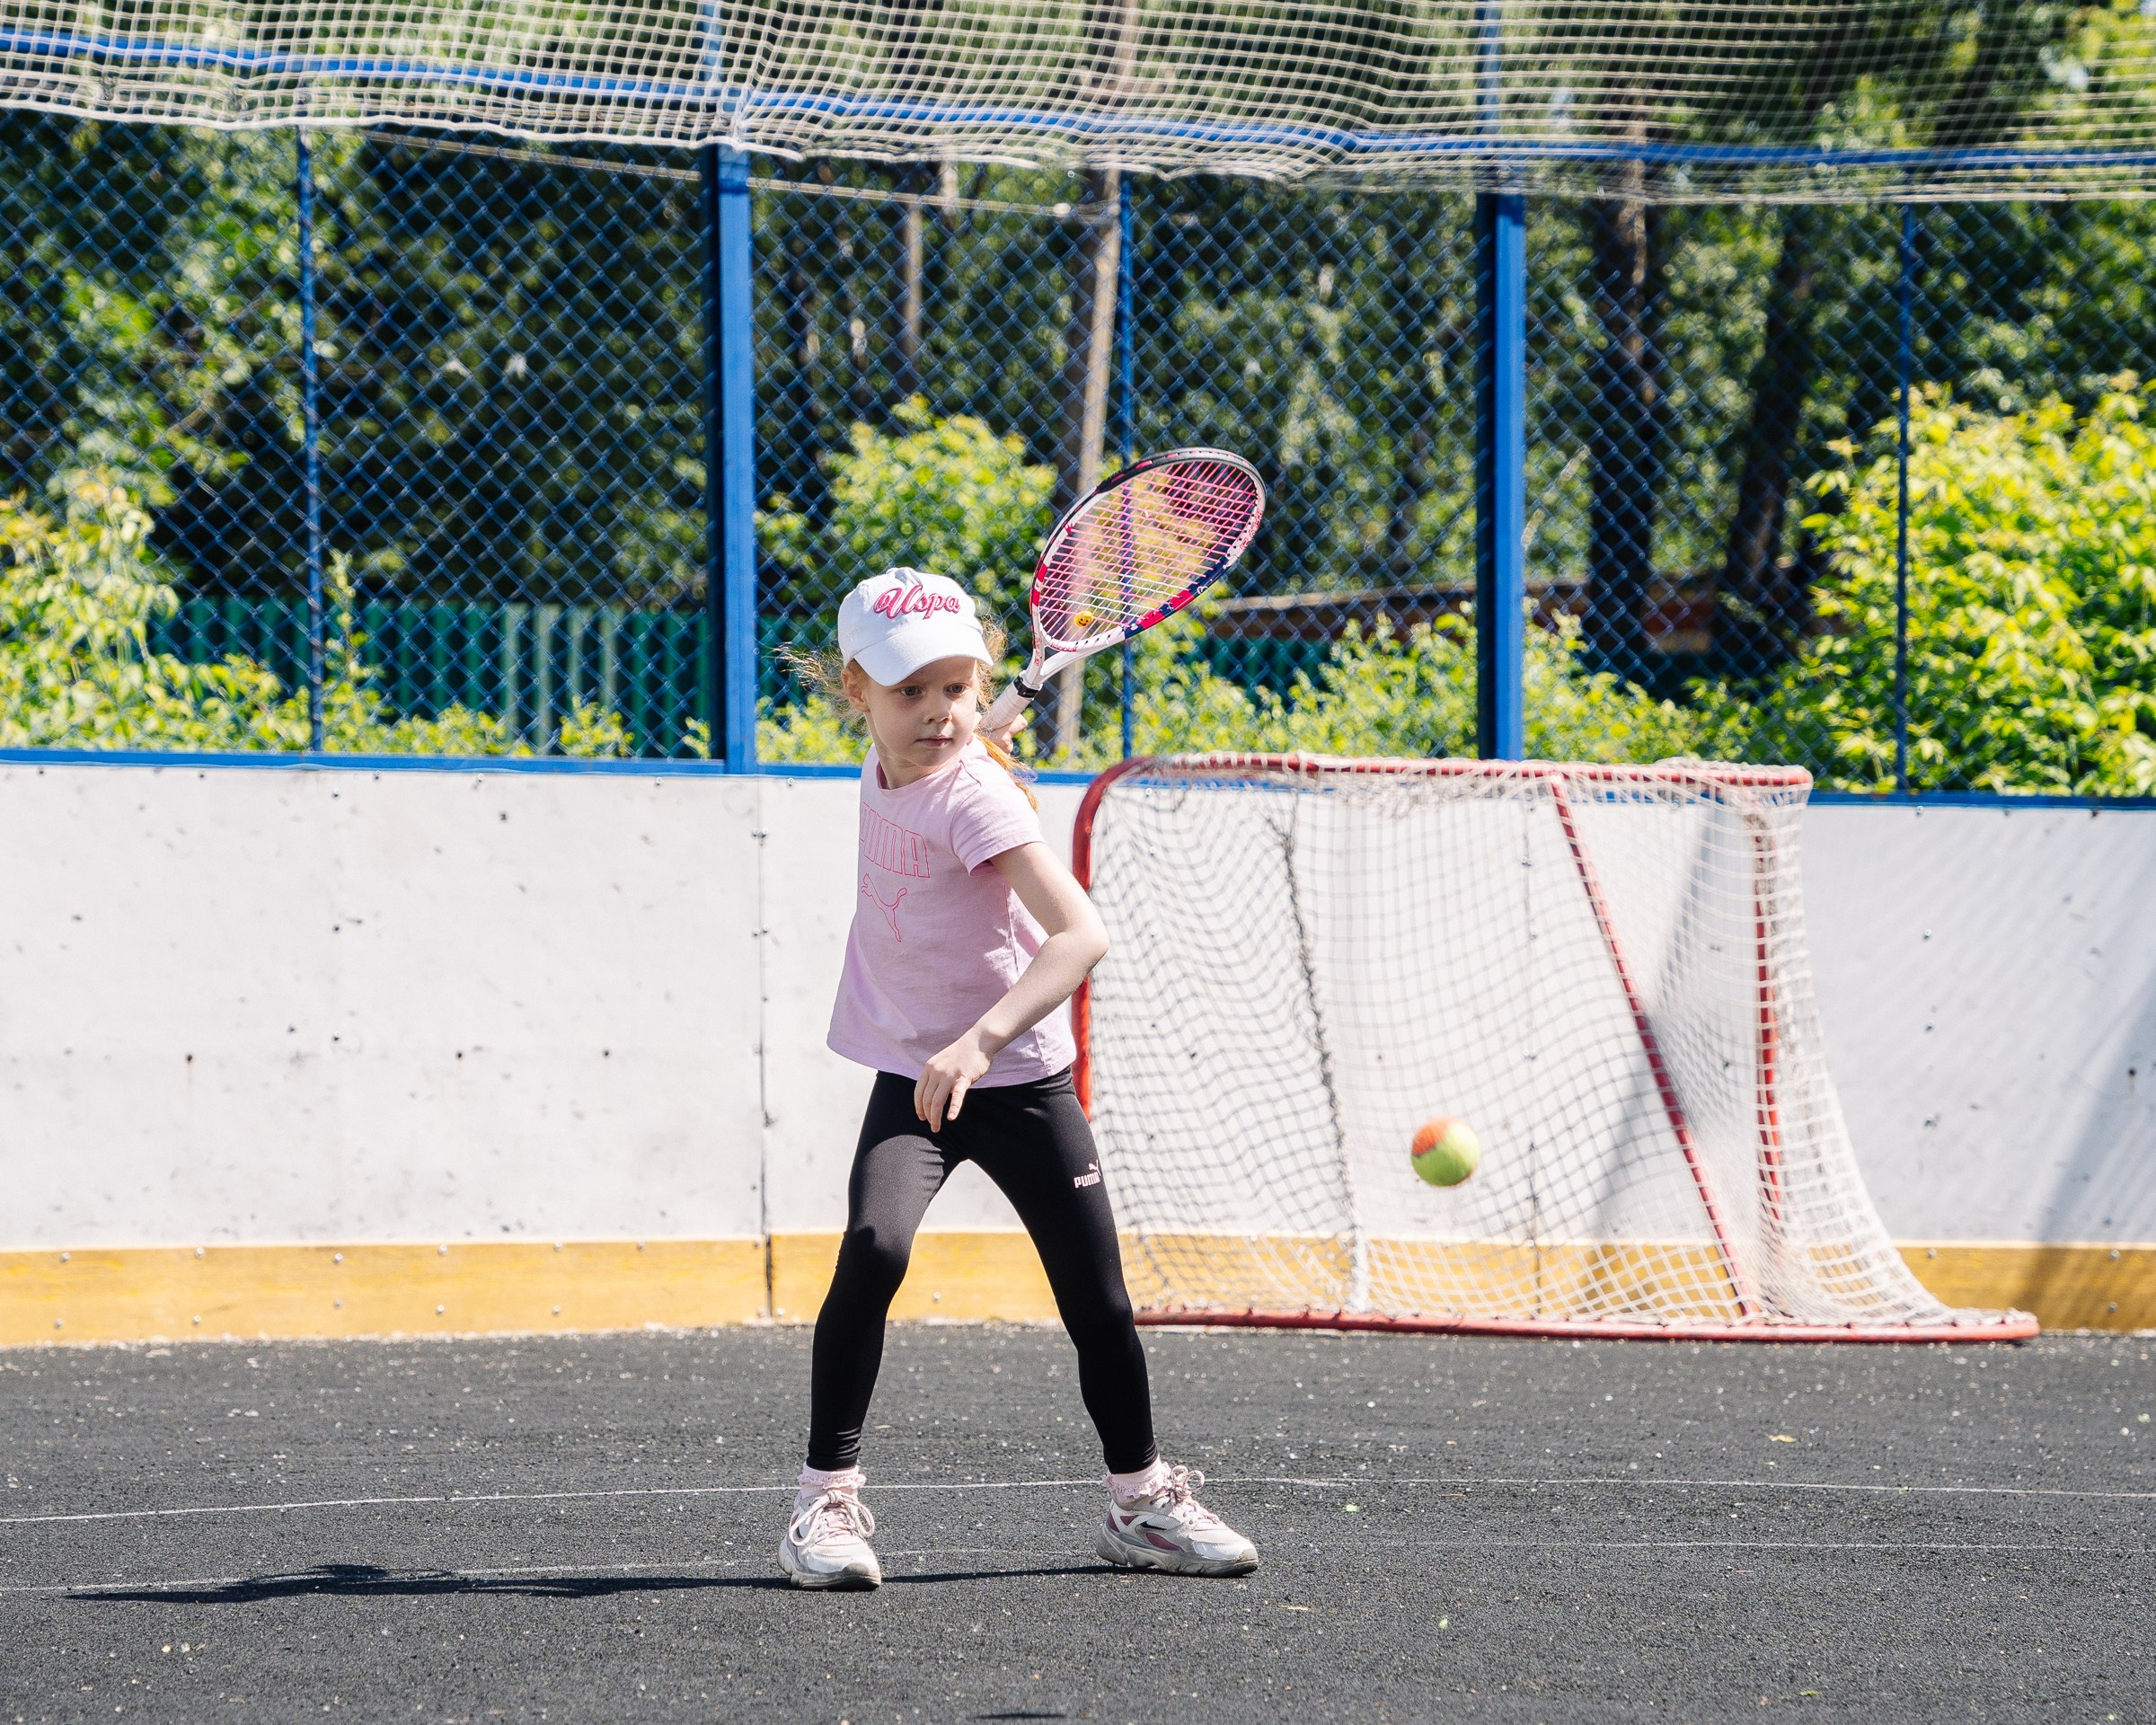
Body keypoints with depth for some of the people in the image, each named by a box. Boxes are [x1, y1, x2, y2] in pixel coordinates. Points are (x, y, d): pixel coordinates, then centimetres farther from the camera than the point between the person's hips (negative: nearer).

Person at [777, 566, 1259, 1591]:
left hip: (1016, 1079, -3)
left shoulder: (975, 794, -22)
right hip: (911, 1076, 4)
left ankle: (1140, 1500, 24)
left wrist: (982, 1040, -45)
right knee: (873, 1247, -22)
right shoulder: (886, 763, -2)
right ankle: (828, 1500, -17)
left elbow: (1081, 934, -35)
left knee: (1098, 1300, 2)